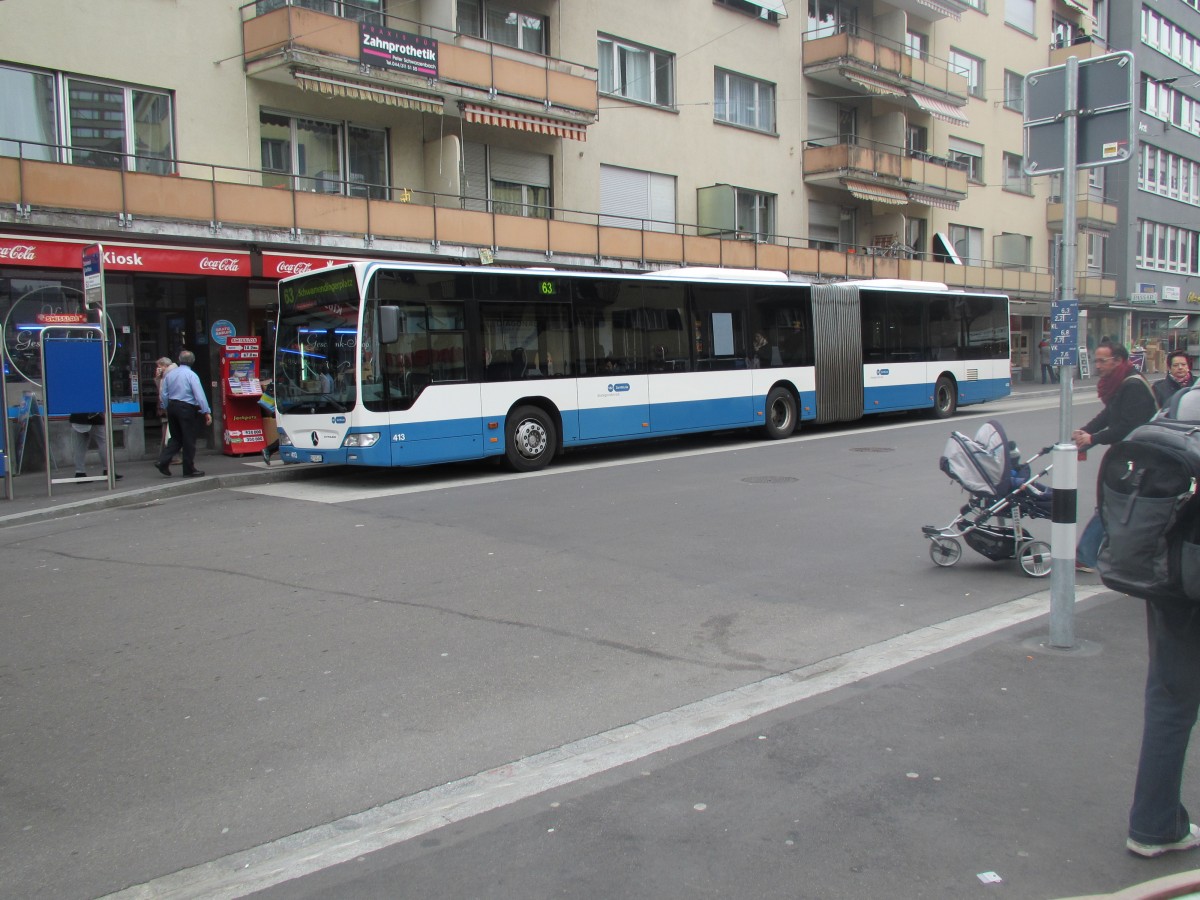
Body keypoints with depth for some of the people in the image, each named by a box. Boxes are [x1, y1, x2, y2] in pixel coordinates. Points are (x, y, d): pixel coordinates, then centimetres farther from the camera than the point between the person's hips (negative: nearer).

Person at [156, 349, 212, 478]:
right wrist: (207, 412, -14)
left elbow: (163, 395, 11)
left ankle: (163, 462, 2)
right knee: (189, 440, 2)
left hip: (172, 407, 6)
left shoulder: (169, 374, 8)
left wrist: (167, 409, 20)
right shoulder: (192, 375, -11)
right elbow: (199, 395, -16)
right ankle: (189, 470, 8)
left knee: (176, 438, 16)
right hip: (187, 409, -6)